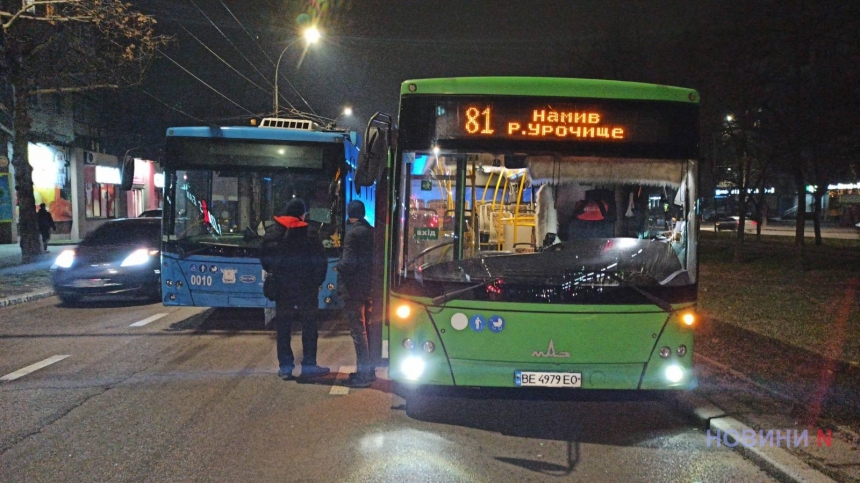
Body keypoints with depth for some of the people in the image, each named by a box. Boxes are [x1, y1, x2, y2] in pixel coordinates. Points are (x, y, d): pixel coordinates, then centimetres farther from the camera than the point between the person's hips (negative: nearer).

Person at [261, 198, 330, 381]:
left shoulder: (272, 232, 1)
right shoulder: (308, 234, -12)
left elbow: (265, 259, 8)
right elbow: (320, 261, -10)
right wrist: (317, 282, 1)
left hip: (282, 288, 3)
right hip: (306, 288, -3)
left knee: (283, 328, 10)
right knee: (309, 326, 7)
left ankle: (285, 366, 12)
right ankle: (308, 365, 6)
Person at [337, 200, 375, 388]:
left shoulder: (353, 233, -15)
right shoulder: (370, 231, 7)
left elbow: (348, 263, -20)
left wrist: (339, 266, -1)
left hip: (353, 288, -8)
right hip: (368, 286, 8)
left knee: (358, 331, -2)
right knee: (365, 328, 16)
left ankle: (363, 374, 3)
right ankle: (368, 369, 25)